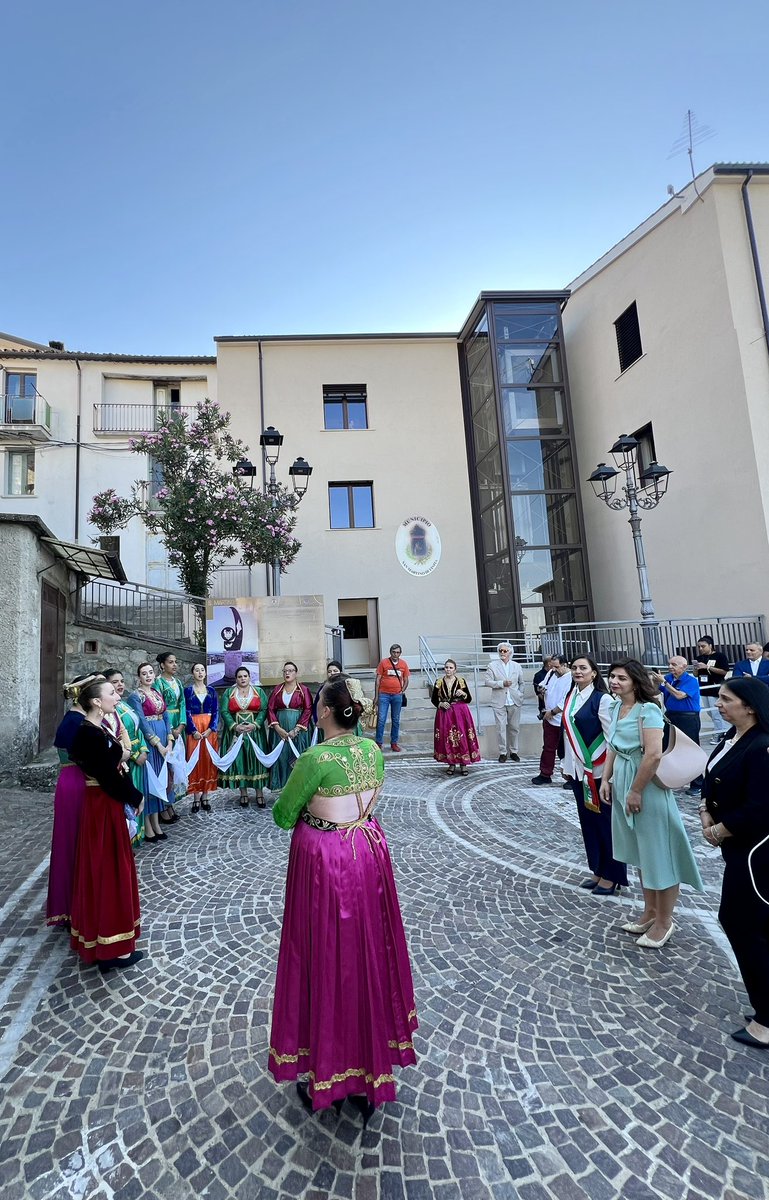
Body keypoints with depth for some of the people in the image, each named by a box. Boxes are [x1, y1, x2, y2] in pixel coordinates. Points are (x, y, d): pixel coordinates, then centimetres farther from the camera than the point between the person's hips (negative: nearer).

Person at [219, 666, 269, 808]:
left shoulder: (259, 691, 6)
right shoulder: (228, 692, 7)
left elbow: (264, 710, -2)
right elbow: (224, 711, -3)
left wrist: (254, 725, -16)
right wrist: (235, 726, -15)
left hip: (255, 731, 0)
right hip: (235, 731, 1)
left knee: (256, 759, -2)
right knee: (238, 760, 1)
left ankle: (259, 793, 4)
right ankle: (243, 793, 10)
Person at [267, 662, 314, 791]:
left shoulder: (303, 690, -1)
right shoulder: (277, 689, 8)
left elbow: (308, 710, -8)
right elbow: (270, 709, 3)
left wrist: (296, 730, -14)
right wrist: (277, 728, -9)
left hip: (298, 729, -2)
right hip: (280, 729, 2)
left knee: (297, 757, 0)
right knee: (281, 756, 3)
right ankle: (282, 785, 12)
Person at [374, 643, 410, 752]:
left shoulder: (403, 664, 4)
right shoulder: (383, 662, -2)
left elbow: (406, 680, 13)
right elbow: (378, 680, 0)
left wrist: (402, 691, -2)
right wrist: (376, 696, -2)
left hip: (397, 695, 2)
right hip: (384, 694, -2)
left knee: (396, 721, 10)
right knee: (381, 719, -3)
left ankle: (394, 743, 20)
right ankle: (379, 743, 7)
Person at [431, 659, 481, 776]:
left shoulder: (461, 681, -2)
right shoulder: (439, 683, 1)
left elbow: (469, 699, 2)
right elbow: (433, 699, 9)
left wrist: (463, 694, -17)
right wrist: (440, 704, -9)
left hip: (460, 713, -1)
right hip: (444, 714, 1)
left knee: (462, 738, -4)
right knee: (447, 739, 2)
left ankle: (463, 764, 9)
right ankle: (451, 763, 17)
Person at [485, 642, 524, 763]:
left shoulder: (517, 666, 10)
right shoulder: (492, 665, 2)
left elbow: (521, 683, 17)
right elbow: (487, 681, -6)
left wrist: (520, 695, 5)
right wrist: (502, 684, -15)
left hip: (514, 702, 2)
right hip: (499, 702, -2)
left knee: (514, 727, 8)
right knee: (501, 728, -2)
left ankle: (513, 751, 21)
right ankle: (503, 752, 10)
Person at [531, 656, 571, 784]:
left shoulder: (571, 679, -18)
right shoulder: (552, 674, 5)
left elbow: (566, 701, -22)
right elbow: (544, 692, 19)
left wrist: (552, 712, -14)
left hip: (563, 721, -7)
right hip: (549, 719, 7)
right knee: (548, 748, 15)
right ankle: (545, 775, 26)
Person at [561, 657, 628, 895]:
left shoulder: (602, 699, -13)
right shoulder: (570, 698, 8)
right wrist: (567, 765, 13)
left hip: (599, 770, -7)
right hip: (578, 770, 7)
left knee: (605, 821, 5)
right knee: (587, 820, 15)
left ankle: (612, 875, 20)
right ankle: (598, 871, 29)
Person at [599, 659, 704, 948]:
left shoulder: (648, 710, -20)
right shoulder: (616, 707, 5)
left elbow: (654, 754, -26)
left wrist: (636, 791, -21)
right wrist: (605, 779, 8)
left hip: (647, 786, -8)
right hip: (622, 783, 8)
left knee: (659, 853, 7)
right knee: (641, 851, 21)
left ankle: (664, 921, 24)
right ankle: (650, 911, 37)